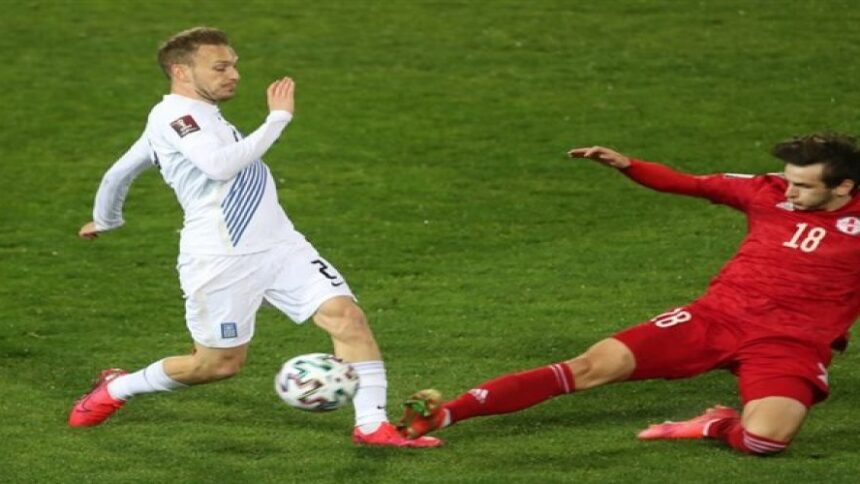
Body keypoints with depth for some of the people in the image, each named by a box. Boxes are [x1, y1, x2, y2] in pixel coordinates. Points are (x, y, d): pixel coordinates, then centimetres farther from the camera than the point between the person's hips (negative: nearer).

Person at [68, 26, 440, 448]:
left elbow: (119, 172, 31)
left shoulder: (197, 116, 20)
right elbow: (221, 165, -27)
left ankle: (372, 425, -6)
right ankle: (116, 388, 28)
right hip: (220, 261, -9)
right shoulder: (172, 114, -10)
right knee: (221, 363, 6)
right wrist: (277, 118, -19)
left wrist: (104, 220, 46)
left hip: (279, 246, 9)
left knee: (346, 315, -8)